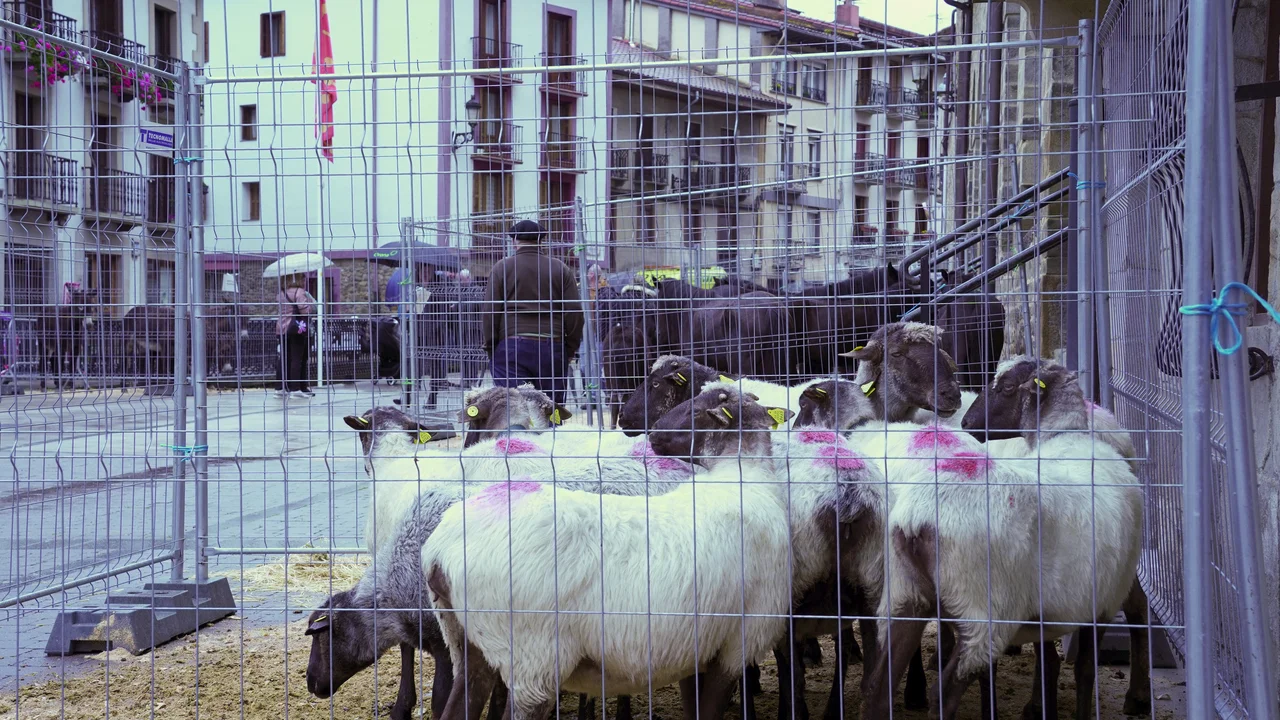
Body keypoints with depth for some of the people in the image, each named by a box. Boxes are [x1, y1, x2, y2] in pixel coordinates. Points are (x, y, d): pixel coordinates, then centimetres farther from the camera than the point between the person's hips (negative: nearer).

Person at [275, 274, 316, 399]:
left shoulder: (280, 293, 9)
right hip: (298, 329, -7)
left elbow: (279, 308, 12)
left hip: (282, 328, 7)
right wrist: (311, 300, -2)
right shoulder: (299, 292, -12)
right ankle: (295, 388, -5)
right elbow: (306, 309, -18)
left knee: (284, 359, 9)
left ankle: (282, 388, 10)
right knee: (297, 359, -3)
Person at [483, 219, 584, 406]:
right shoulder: (560, 269, 9)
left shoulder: (502, 268, 3)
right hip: (552, 347, 2)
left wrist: (490, 348, 7)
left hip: (511, 347, -2)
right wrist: (570, 348, 14)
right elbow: (575, 312, 6)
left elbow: (490, 313, 0)